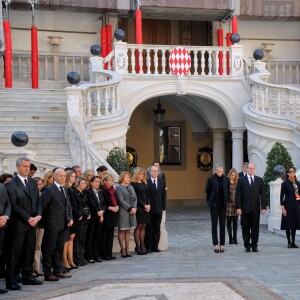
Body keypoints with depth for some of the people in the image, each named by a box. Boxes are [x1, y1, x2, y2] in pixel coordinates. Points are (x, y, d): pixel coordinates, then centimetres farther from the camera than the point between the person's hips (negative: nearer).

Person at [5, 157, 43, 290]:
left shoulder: (33, 182, 14)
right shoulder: (11, 184, -7)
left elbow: (38, 201, 13)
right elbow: (14, 205, -12)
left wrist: (38, 216, -4)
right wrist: (28, 218, -14)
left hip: (33, 222, 6)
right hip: (19, 223, -6)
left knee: (29, 250, 9)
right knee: (15, 252, -3)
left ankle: (27, 276, 18)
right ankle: (11, 280, 0)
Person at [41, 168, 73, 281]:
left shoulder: (64, 190, 16)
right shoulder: (49, 190, -10)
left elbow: (68, 206, 21)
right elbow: (43, 206, -14)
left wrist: (70, 218, 8)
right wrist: (46, 220, -10)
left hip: (63, 225, 8)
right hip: (52, 225, -8)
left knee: (59, 249, 14)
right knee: (49, 250, -1)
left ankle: (58, 271, 22)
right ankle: (48, 274, 2)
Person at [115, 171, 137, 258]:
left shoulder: (131, 187, 16)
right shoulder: (118, 188, -5)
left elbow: (135, 198, 11)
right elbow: (121, 200, -13)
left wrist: (134, 208, -6)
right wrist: (130, 208, -15)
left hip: (132, 212, 7)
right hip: (123, 212, -7)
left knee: (128, 231, 9)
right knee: (122, 231, -2)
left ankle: (127, 249, 13)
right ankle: (123, 250, 1)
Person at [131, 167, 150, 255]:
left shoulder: (144, 184, 15)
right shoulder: (133, 184, -6)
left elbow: (148, 195, 13)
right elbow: (135, 197, -10)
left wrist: (148, 205, -3)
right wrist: (144, 205, -12)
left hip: (146, 208, 6)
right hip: (138, 208, -6)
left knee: (143, 226, 7)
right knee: (138, 226, -4)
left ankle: (142, 245, 10)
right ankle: (137, 246, -1)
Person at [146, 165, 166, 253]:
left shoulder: (162, 182, 10)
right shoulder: (146, 182, -5)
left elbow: (164, 196, 11)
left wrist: (163, 208, 6)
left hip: (158, 209, 4)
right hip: (149, 209, -4)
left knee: (157, 228, 7)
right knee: (149, 228, -1)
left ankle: (155, 246, 13)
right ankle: (148, 247, 4)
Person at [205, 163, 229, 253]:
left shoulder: (226, 179, 1)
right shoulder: (211, 179, -5)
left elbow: (228, 192, 11)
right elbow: (207, 191, 4)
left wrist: (226, 201, 9)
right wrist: (210, 202, 7)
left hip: (223, 205, 2)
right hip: (214, 205, -2)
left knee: (222, 225, 4)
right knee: (214, 224, 1)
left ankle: (222, 244, 8)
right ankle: (215, 244, 3)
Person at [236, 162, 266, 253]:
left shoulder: (259, 180, 8)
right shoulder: (241, 180, 3)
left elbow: (262, 194, 6)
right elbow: (238, 195, 0)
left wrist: (263, 207, -1)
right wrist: (238, 207, -7)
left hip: (255, 208, 1)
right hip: (245, 208, -1)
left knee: (255, 228, 4)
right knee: (246, 228, 2)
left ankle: (254, 245, 11)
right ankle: (247, 245, 10)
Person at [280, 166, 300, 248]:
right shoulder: (285, 183, -5)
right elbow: (282, 196, -6)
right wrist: (283, 208, -12)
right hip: (288, 206, -5)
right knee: (288, 224, -2)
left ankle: (293, 242, 11)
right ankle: (289, 242, 6)